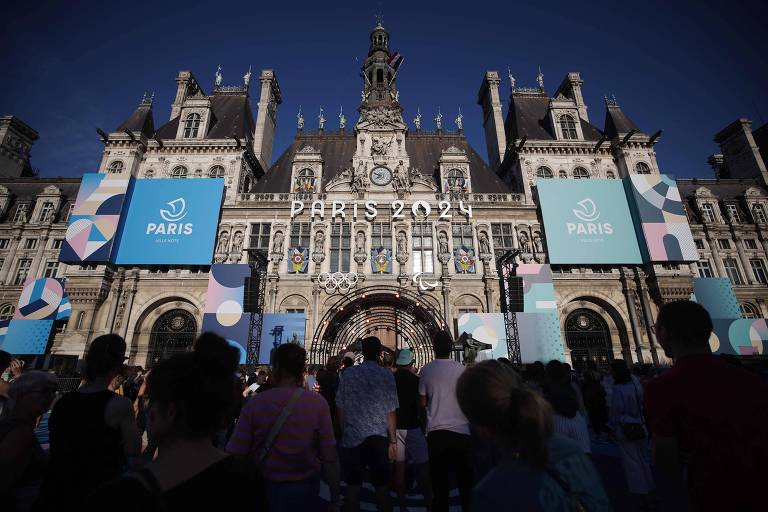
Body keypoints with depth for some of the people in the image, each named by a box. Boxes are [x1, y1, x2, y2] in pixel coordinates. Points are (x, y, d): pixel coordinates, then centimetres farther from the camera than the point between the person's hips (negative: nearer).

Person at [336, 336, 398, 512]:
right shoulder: (386, 375, -9)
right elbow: (390, 412, -7)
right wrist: (393, 441, 3)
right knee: (382, 485, 14)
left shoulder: (348, 373, -5)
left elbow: (340, 407, 1)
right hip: (379, 437, -1)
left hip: (352, 436, 1)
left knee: (353, 485, 14)